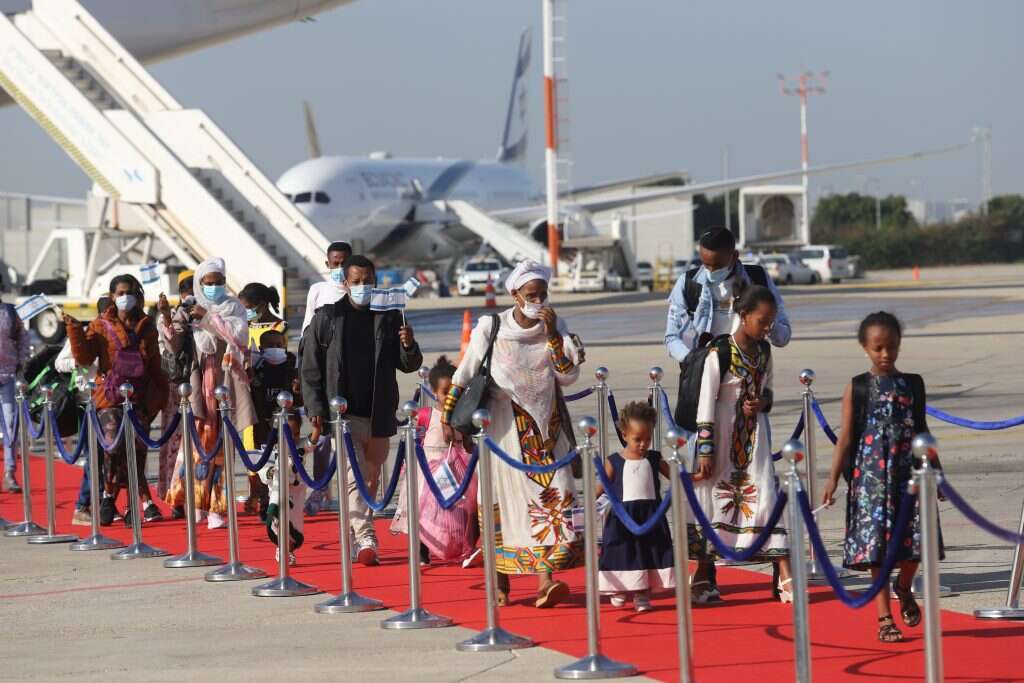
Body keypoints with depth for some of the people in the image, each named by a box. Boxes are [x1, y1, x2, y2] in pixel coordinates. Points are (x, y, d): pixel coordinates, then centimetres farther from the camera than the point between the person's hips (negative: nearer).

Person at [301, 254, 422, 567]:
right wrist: (316, 410, -6)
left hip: (380, 416, 3)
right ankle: (365, 539, -20)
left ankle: (357, 532, 25)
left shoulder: (390, 318, 6)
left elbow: (409, 365, 7)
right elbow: (310, 368, 2)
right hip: (343, 414, -3)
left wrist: (409, 347, -15)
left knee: (371, 479, 11)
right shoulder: (326, 318, 1)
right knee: (354, 476, -14)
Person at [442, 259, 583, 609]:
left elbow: (569, 376, -6)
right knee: (503, 499, 0)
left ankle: (546, 580, -19)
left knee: (554, 494, -12)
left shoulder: (555, 327, 3)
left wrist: (552, 335, -14)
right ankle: (500, 582, 12)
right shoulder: (491, 328, -4)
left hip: (546, 427, 2)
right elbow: (464, 376, 4)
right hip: (506, 426, -2)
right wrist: (448, 417, 4)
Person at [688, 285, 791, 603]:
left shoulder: (764, 351, 4)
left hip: (754, 437, 5)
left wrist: (762, 403, -7)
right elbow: (706, 402, -13)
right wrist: (705, 451, -15)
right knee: (714, 500, 3)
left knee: (767, 497, -2)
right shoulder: (719, 353, -14)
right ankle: (702, 579, 15)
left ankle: (785, 578, -4)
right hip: (723, 438, -5)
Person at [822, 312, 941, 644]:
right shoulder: (858, 387, 1)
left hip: (909, 471, 2)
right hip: (871, 475, -2)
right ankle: (884, 617, 5)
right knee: (877, 541, -2)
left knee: (918, 538, -7)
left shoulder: (913, 384, 8)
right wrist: (834, 478, -5)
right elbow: (846, 437, 1)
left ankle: (903, 587, 25)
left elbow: (921, 430, 15)